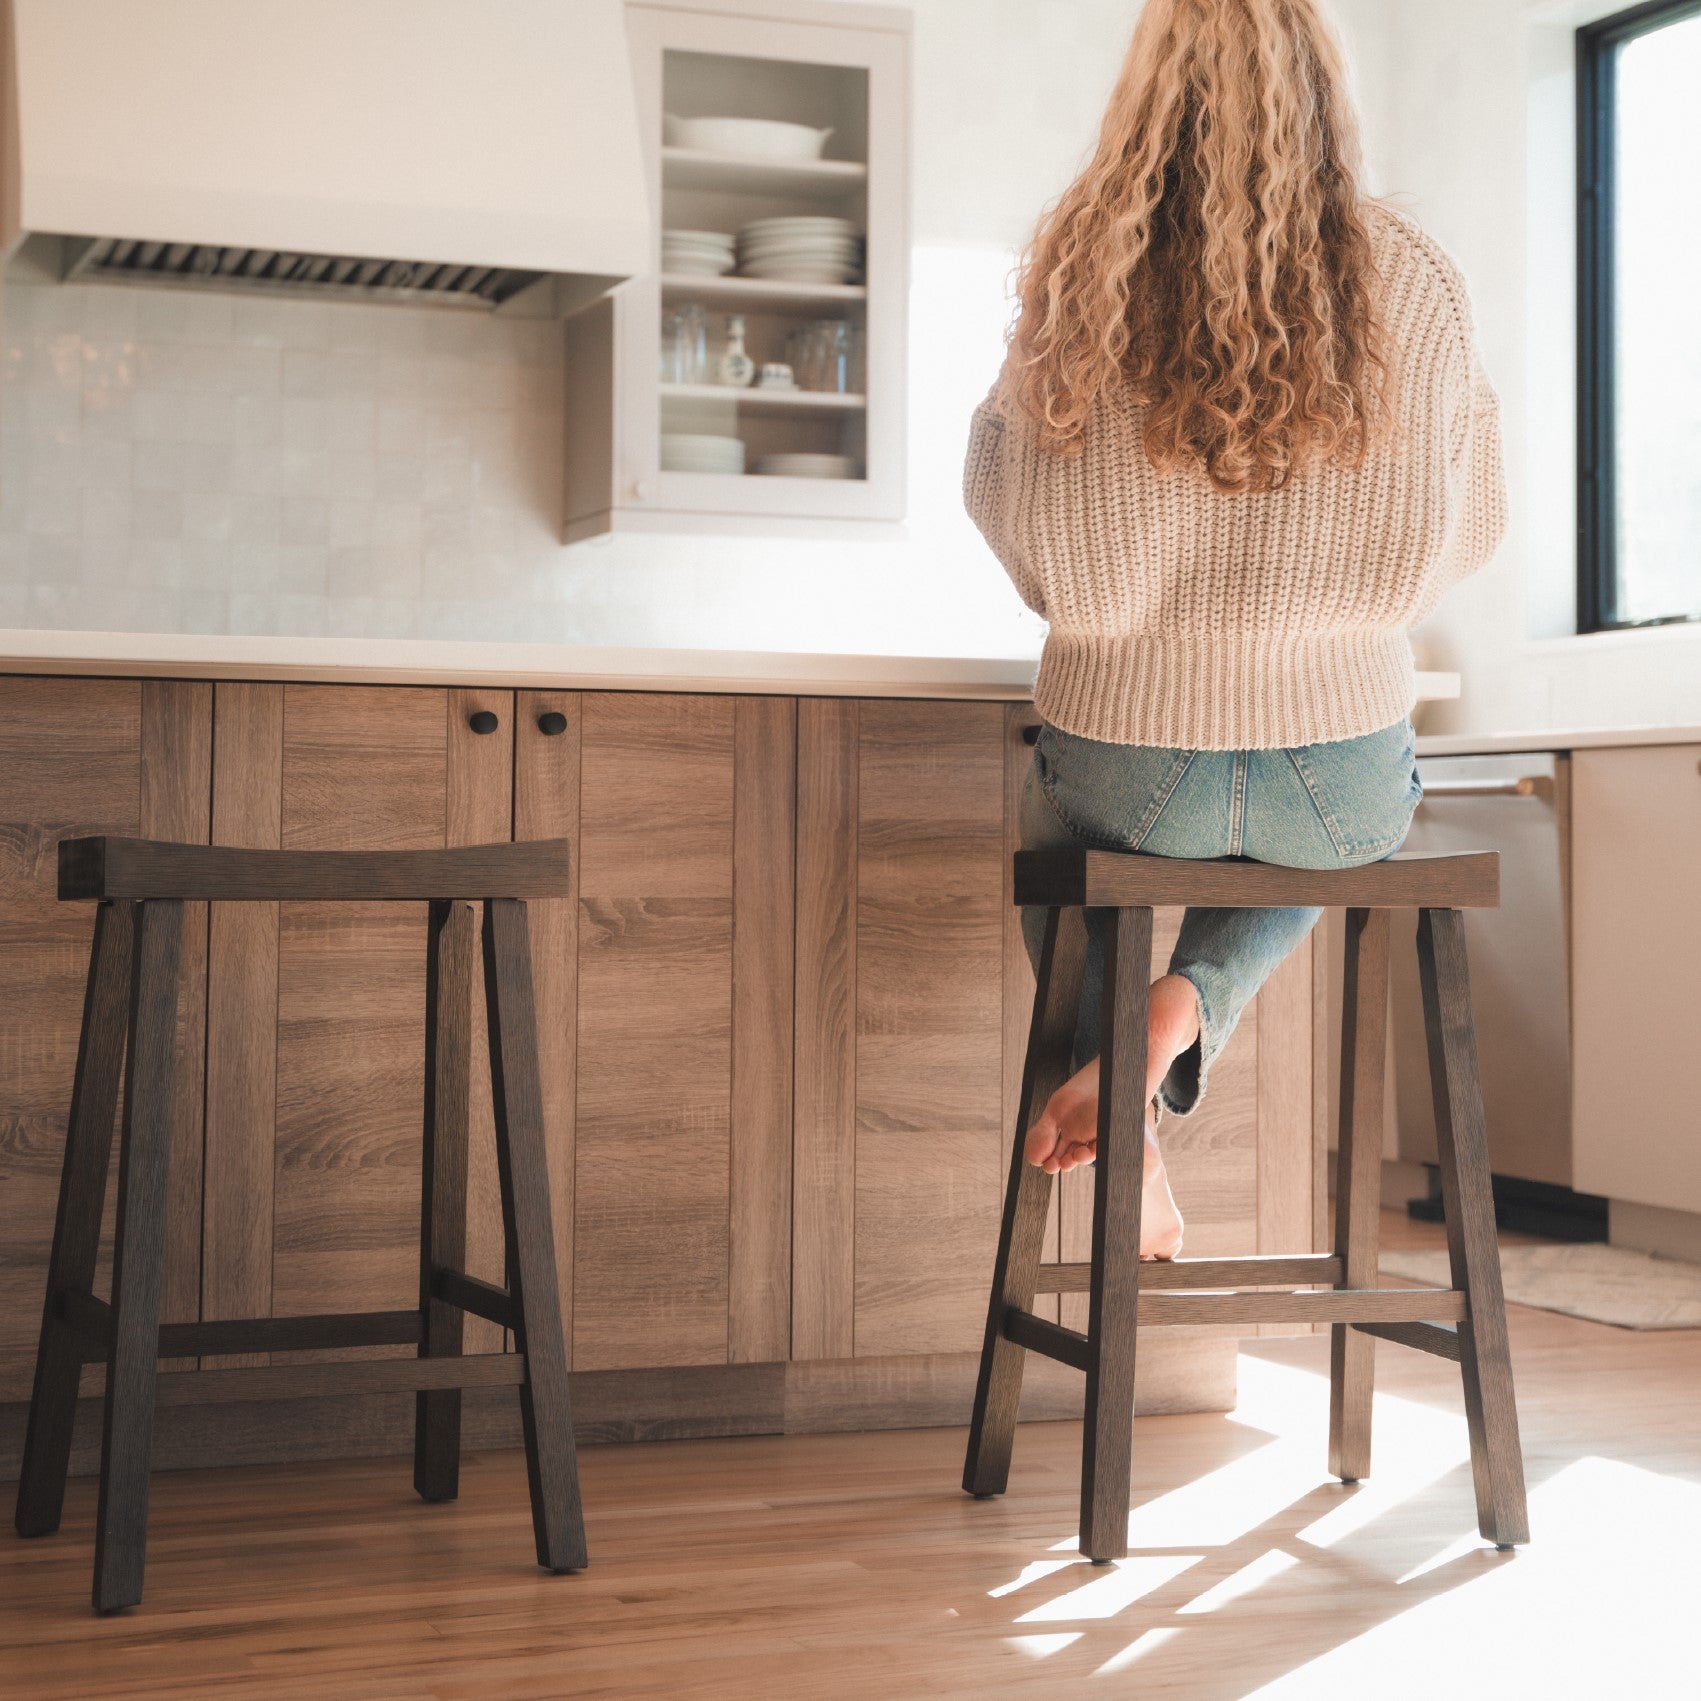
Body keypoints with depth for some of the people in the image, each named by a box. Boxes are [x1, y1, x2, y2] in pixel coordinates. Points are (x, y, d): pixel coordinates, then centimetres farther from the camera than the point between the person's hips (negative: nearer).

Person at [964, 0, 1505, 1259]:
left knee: (1055, 817, 37)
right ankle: (1185, 1014, 9)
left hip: (1129, 769, 0)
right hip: (1350, 780, 0)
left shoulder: (1081, 288, -9)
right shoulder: (1415, 289, -7)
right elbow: (1472, 533, 5)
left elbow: (1001, 506, 6)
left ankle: (1132, 1136, 20)